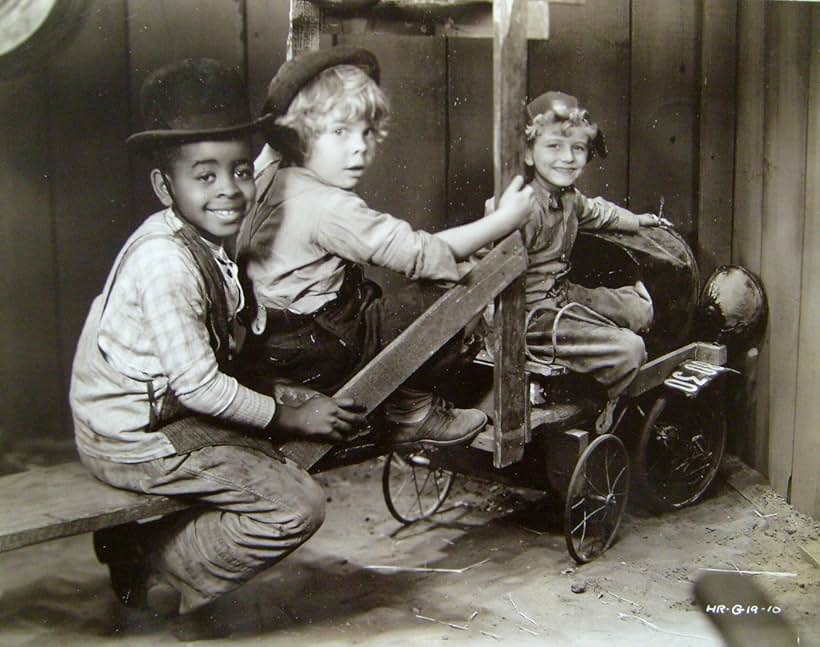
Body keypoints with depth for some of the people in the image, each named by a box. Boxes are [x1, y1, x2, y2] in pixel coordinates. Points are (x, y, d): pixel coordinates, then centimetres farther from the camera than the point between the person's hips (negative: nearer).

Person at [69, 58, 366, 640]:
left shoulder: (204, 244, 5)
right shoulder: (165, 263, -25)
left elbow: (218, 357, 9)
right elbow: (197, 384, -23)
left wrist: (293, 399, 1)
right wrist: (285, 416, -12)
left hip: (167, 410, 10)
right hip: (133, 435, -9)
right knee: (298, 506, -14)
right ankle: (152, 561, 3)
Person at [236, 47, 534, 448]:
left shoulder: (276, 183, 7)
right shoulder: (327, 206, -23)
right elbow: (416, 253, -23)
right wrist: (504, 220, -17)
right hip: (309, 360, -10)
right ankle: (412, 411, 5)